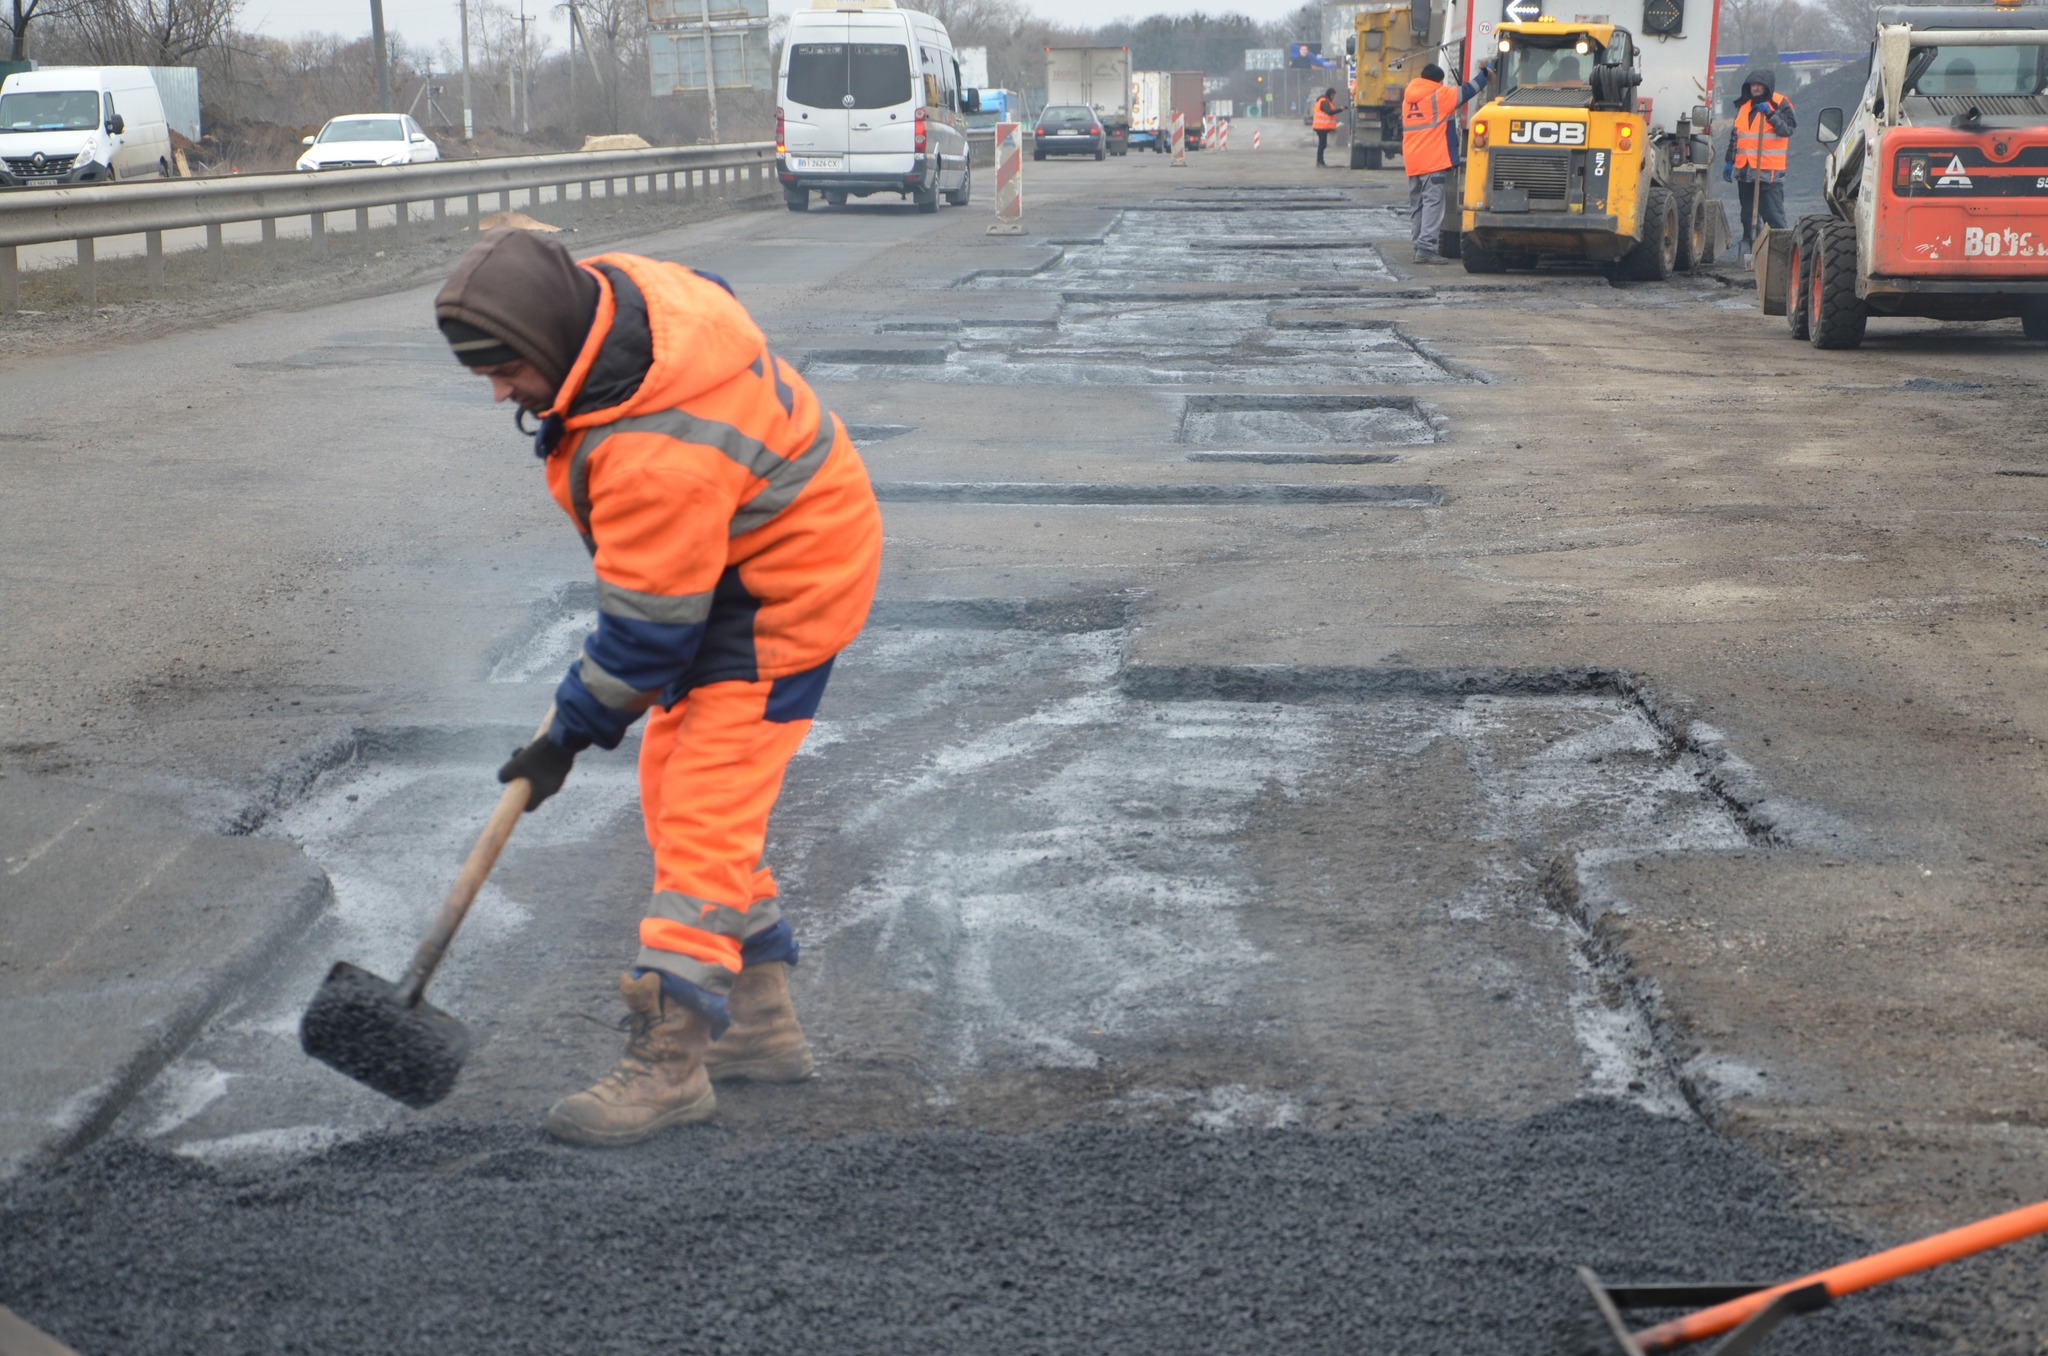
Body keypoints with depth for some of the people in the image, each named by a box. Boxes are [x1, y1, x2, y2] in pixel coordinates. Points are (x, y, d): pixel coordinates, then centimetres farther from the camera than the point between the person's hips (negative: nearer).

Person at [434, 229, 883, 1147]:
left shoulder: (661, 453, -36)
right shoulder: (614, 288, -10)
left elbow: (649, 625, -27)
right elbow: (714, 297, 14)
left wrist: (571, 734, -14)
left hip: (779, 597, -11)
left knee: (705, 810, -14)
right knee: (674, 788, 13)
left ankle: (668, 1059, -11)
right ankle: (758, 1019, 21)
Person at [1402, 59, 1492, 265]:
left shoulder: (1408, 97, 15)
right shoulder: (1440, 95, -6)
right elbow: (1466, 92, -3)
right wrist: (1485, 73, 11)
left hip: (1412, 161, 7)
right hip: (1434, 160, -7)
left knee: (1416, 205, 12)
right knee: (1433, 202, -10)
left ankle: (1420, 246, 14)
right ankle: (1426, 248, -18)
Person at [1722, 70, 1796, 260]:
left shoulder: (1780, 105, -3)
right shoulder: (1743, 106, 16)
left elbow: (1787, 130, -16)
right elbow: (1735, 135, 22)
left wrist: (1770, 114, -25)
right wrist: (1730, 160, 19)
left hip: (1769, 172, -6)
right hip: (1745, 170, 6)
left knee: (1774, 215, -8)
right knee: (1747, 215, 11)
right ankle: (1748, 248, 17)